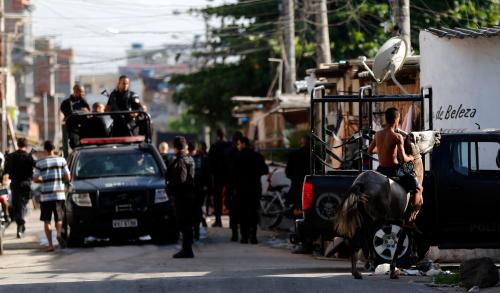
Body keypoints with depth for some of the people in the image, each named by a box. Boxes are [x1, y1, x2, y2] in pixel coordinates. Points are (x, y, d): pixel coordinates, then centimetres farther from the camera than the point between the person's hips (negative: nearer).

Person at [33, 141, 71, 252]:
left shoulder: (40, 163, -3)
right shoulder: (61, 160, 1)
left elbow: (36, 179, -7)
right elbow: (68, 178, 0)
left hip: (46, 195, -1)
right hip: (59, 194, 1)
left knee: (47, 221, 6)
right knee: (59, 219, 12)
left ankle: (50, 244, -1)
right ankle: (59, 233, -18)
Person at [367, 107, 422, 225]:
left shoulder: (378, 134, 2)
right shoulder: (397, 137, -17)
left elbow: (370, 151, 16)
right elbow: (403, 159, -21)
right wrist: (410, 158, 0)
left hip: (380, 170, 6)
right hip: (394, 171, -6)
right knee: (418, 189, 10)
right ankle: (410, 219, 4)